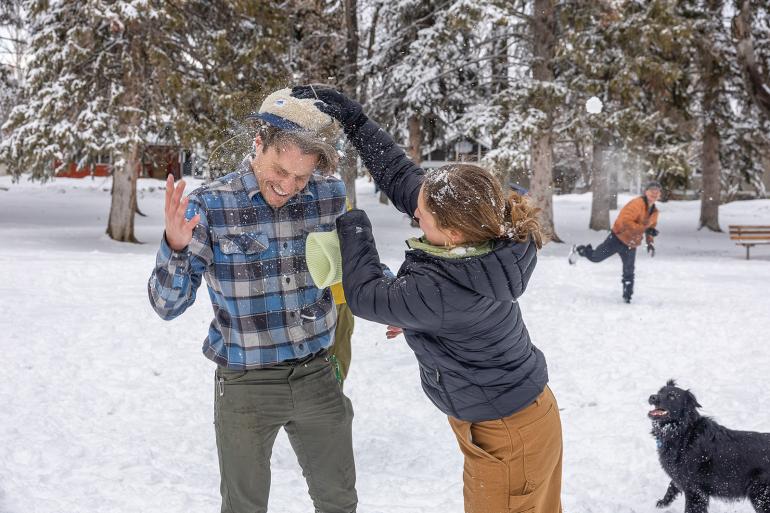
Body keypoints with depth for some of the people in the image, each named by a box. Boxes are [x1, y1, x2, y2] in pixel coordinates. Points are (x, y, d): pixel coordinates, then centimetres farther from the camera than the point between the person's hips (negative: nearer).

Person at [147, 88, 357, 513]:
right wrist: (175, 247, -31)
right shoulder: (209, 206, -15)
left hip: (316, 377, 3)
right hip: (246, 385, -2)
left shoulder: (330, 196, -7)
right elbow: (168, 306, -13)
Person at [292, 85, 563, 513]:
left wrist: (350, 218, -9)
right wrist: (354, 120, -3)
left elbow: (364, 295, -18)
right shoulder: (493, 232, -14)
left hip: (506, 437, -8)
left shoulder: (440, 293, -36)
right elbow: (402, 176, -3)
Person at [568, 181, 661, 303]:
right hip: (618, 238, -6)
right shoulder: (637, 204, -22)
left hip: (631, 245, 6)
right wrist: (644, 229, -35)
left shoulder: (654, 212, 5)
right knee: (595, 257, 3)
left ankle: (627, 297, 20)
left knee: (629, 273, 6)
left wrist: (650, 243, 8)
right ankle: (579, 250, 32)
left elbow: (650, 227, 22)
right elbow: (626, 222, -32)